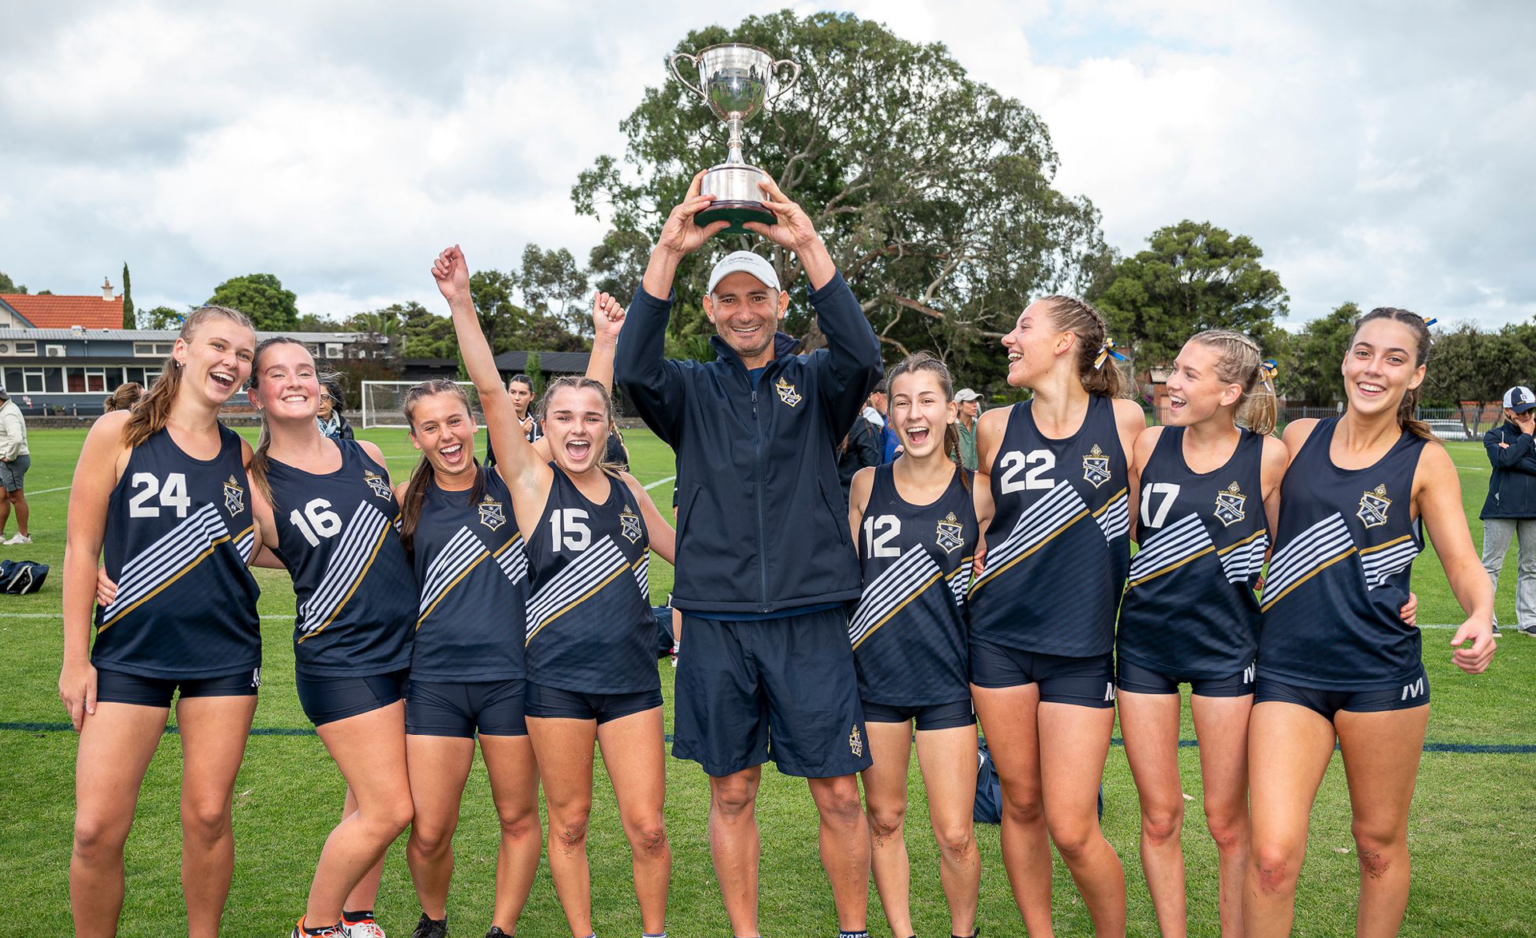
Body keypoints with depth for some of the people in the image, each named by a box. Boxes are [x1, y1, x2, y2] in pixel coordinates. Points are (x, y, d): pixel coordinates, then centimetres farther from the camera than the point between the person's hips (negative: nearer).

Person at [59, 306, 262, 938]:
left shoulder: (241, 455, 6)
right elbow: (81, 549, -1)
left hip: (225, 656, 2)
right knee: (97, 829, -3)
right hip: (130, 654, -2)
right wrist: (75, 659, -3)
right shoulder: (119, 435, -3)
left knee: (208, 816, 6)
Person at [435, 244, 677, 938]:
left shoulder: (626, 489, 8)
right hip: (556, 678, -2)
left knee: (646, 826, 3)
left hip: (631, 674, 3)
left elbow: (680, 548, 23)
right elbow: (490, 390, -14)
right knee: (569, 823, 10)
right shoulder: (532, 482, -3)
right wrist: (460, 303, -20)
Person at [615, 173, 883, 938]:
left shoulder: (814, 383, 6)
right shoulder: (694, 392, 8)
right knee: (731, 792, 10)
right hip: (717, 623, 1)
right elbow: (632, 370, -13)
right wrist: (666, 254, -20)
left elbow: (862, 357, -15)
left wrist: (810, 247, -22)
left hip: (810, 622, -1)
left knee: (839, 794, 4)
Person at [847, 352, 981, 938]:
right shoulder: (867, 485, 0)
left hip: (947, 677, -2)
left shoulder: (973, 490, -4)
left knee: (955, 835, 0)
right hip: (873, 673, 2)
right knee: (883, 819, 12)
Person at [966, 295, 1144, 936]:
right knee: (1021, 804, 10)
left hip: (1082, 647, -2)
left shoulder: (1124, 420, -3)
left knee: (1072, 830, -4)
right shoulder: (996, 427, 3)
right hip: (999, 637, 3)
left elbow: (1145, 521, 7)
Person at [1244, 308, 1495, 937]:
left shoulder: (1425, 460, 0)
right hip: (1288, 669, 1)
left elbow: (1463, 562, -3)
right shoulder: (1297, 438, 6)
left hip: (1382, 673, 0)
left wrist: (1481, 617, -22)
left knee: (1380, 844, 14)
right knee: (1273, 855, -9)